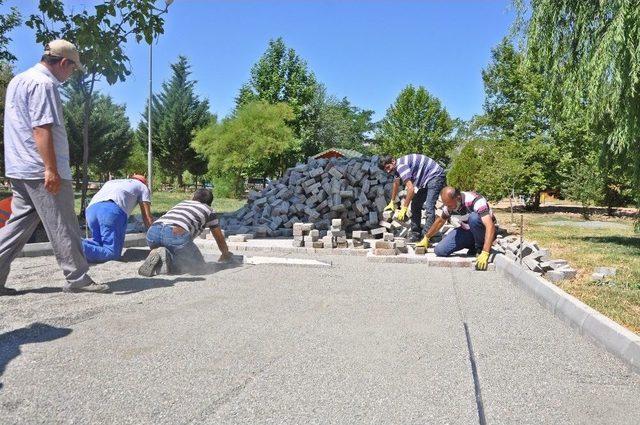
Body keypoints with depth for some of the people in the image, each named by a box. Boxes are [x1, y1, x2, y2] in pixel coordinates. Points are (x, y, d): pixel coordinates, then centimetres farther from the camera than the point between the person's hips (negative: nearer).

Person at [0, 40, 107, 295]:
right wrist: (51, 169, -23)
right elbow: (41, 129, -21)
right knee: (63, 227, -3)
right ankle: (77, 279, 4)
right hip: (41, 171, -10)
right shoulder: (43, 84, -12)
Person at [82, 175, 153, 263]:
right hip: (113, 209, -6)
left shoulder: (111, 182, 43)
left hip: (90, 209, 6)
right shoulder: (143, 187, 28)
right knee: (112, 253, -8)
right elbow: (147, 218, 20)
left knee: (99, 242, 22)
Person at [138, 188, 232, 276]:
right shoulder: (209, 210, 26)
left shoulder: (182, 203, 39)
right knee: (198, 264, 11)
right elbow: (219, 238, 35)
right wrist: (226, 254, 56)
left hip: (152, 232, 6)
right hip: (176, 234, -6)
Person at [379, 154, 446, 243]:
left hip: (435, 176, -11)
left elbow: (411, 189, -31)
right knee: (415, 205, 10)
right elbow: (396, 184, 25)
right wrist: (392, 202, 33)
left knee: (429, 207, -20)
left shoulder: (401, 166, -25)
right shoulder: (397, 167, 7)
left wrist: (404, 208, -25)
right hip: (425, 179, 11)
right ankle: (416, 234, 15)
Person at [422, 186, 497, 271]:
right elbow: (440, 221, 11)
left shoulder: (475, 200, -31)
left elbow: (490, 226, -40)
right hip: (466, 231, 5)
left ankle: (481, 247, -12)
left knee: (473, 217, -37)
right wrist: (426, 238, 16)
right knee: (440, 251, -13)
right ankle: (473, 247, 8)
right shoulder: (448, 205, -12)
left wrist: (485, 254, -48)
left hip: (483, 232, -5)